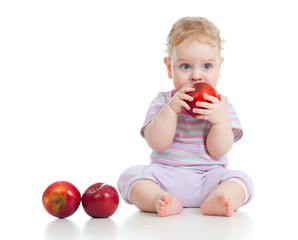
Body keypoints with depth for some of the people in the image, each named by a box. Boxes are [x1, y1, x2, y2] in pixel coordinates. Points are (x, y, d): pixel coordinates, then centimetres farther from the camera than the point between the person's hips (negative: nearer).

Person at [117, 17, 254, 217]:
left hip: (207, 179, 0)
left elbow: (218, 151, -5)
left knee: (241, 179, -24)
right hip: (165, 176, 0)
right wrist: (171, 109, -20)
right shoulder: (163, 102, 5)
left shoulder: (221, 105, 5)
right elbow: (156, 143, -10)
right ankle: (158, 199, -46)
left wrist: (221, 119, -21)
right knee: (130, 176, -23)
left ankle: (214, 202, -48)